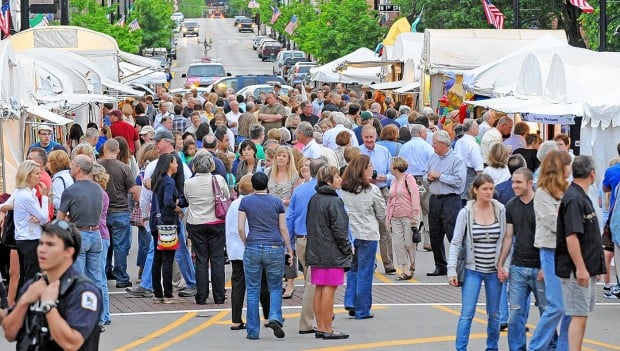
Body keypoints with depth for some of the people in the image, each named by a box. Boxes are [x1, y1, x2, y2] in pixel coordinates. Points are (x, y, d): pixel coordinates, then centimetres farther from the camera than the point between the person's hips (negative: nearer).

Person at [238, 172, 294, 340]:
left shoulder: (245, 201, 2)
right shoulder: (276, 202, 4)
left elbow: (241, 228, -3)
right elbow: (283, 229, 4)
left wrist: (247, 244, 11)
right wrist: (289, 250, 11)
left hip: (253, 249, 0)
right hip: (275, 248, 0)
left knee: (253, 291, 6)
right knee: (275, 287, 12)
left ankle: (253, 331, 6)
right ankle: (275, 317, -13)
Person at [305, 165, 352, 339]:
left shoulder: (313, 200, 10)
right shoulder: (334, 202, -14)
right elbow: (339, 229, -16)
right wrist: (347, 249, -6)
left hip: (315, 252, 8)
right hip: (332, 253, -8)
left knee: (319, 290, 11)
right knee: (329, 290, -4)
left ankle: (320, 327, 15)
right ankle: (327, 330, -2)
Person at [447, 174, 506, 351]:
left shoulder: (500, 211, -1)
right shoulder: (466, 212, -6)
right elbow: (456, 243, -4)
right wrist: (452, 270, -10)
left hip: (494, 270, 2)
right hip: (473, 270, -2)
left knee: (494, 314, 12)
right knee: (467, 314, -8)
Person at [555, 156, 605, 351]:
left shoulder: (581, 197, 15)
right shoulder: (574, 199, -17)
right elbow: (571, 237, -23)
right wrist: (580, 268, -24)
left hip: (586, 268, 10)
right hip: (577, 270, -10)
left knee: (581, 315, 12)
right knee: (579, 316, -10)